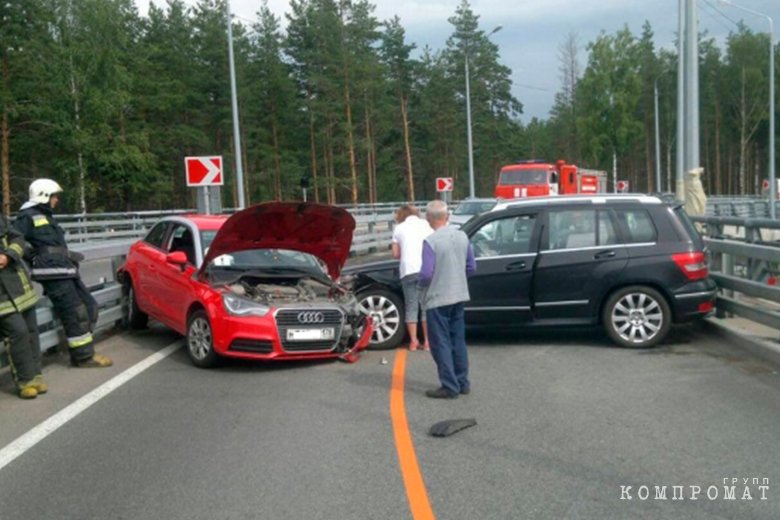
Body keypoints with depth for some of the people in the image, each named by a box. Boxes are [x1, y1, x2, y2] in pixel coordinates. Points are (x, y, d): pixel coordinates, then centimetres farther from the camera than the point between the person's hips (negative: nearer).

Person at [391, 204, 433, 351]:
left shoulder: (399, 228, 13)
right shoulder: (425, 224, 12)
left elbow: (396, 254, 13)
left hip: (408, 270, 1)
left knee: (411, 306, 7)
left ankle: (413, 341, 8)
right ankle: (427, 341, 4)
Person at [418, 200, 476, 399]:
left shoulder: (430, 241, -18)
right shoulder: (462, 237, 2)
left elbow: (425, 274, -20)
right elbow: (471, 267, 8)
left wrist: (422, 283, 0)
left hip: (438, 299, -7)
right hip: (459, 296, 7)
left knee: (441, 344, 3)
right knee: (458, 341, 16)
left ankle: (450, 387, 5)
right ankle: (462, 383, 23)